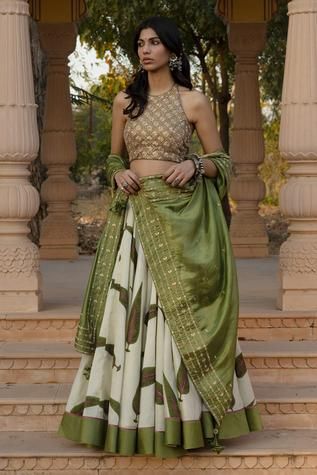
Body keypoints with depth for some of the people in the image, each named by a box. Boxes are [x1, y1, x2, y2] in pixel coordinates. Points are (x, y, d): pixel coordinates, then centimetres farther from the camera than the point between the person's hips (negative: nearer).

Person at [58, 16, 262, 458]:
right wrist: (118, 174, -4)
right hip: (133, 215, 4)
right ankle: (129, 413, 12)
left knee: (180, 313, -2)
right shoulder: (125, 101, 10)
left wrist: (194, 165, -15)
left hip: (179, 216, -3)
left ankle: (188, 414, 8)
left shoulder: (194, 102, 0)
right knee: (129, 308, 2)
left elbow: (222, 161, 4)